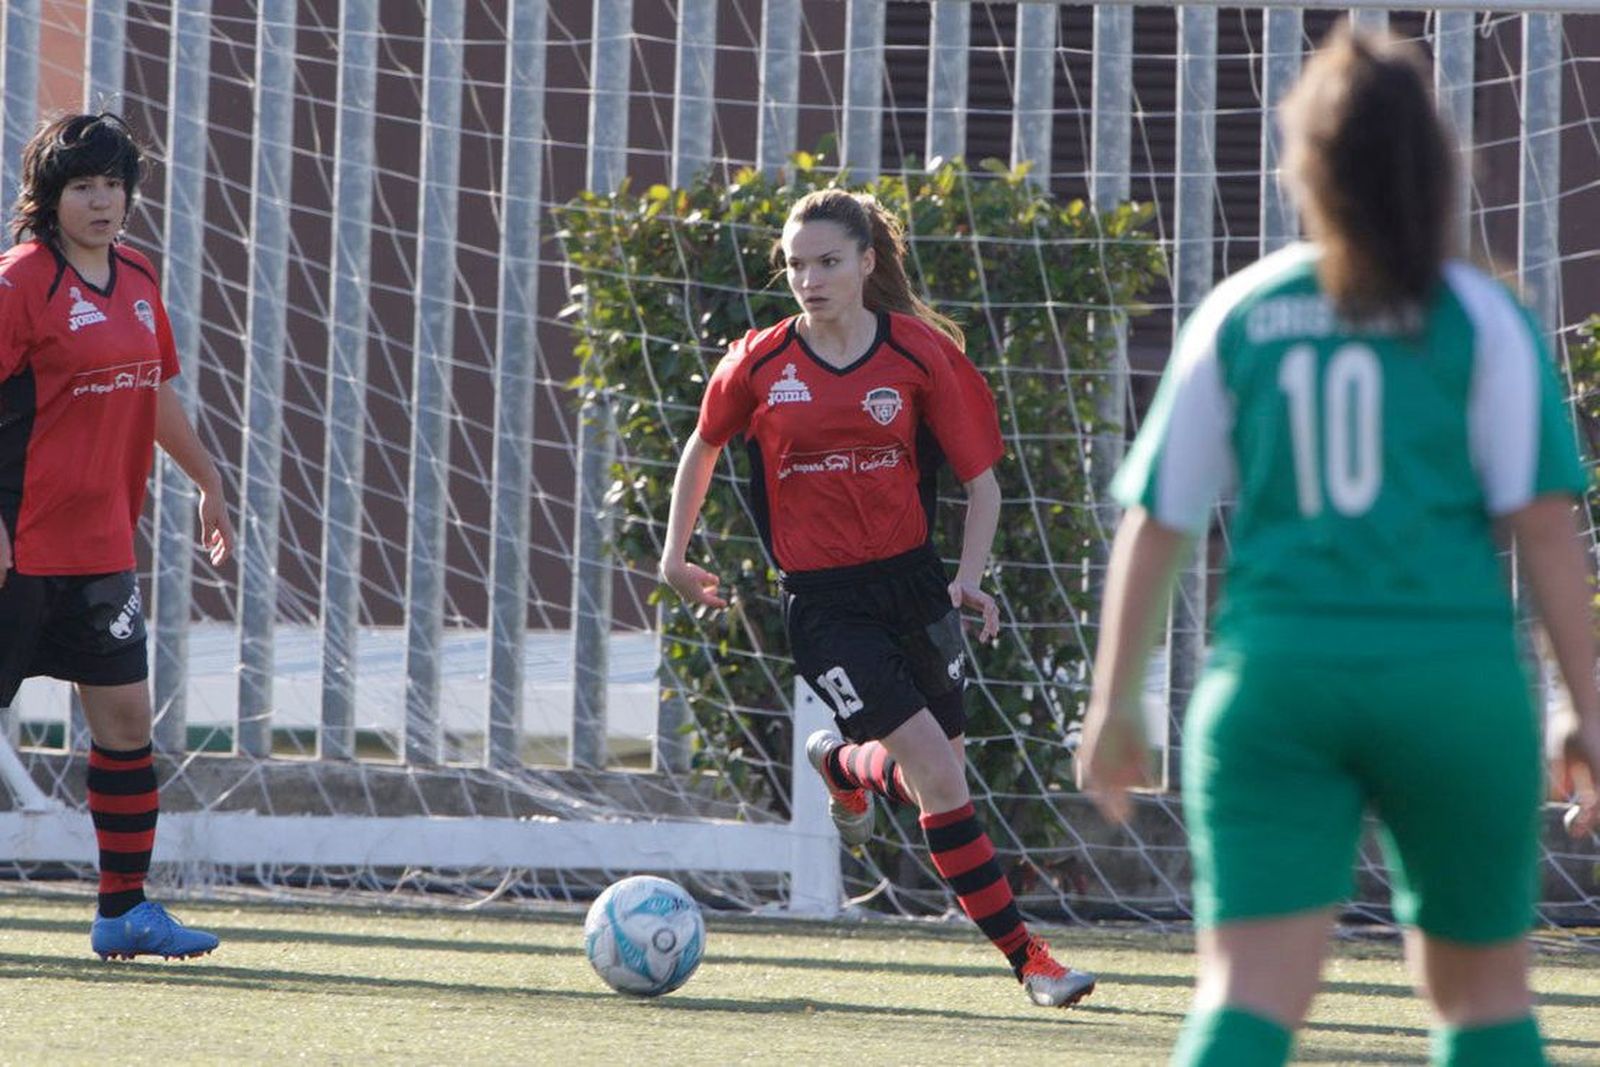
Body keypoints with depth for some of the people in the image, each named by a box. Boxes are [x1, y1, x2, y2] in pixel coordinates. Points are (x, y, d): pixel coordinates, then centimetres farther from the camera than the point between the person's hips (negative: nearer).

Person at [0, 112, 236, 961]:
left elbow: (155, 392, 26)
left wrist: (209, 484, 31)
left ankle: (124, 909, 13)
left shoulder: (137, 279, 11)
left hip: (102, 547, 7)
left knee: (125, 717, 6)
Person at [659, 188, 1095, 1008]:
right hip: (822, 599, -3)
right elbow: (704, 447, 16)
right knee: (937, 772, -14)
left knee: (937, 774, 8)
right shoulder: (760, 364, -4)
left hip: (912, 582, 3)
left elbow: (981, 478, 2)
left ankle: (843, 763, 44)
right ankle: (1025, 957, -7)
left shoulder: (920, 354, -4)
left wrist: (969, 578, -11)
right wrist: (675, 554, 19)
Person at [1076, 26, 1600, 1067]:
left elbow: (1155, 522, 8)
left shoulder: (1236, 317, 8)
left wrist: (1114, 706, 15)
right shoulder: (1480, 319, 2)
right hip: (1451, 675, -1)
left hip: (1273, 673, 1)